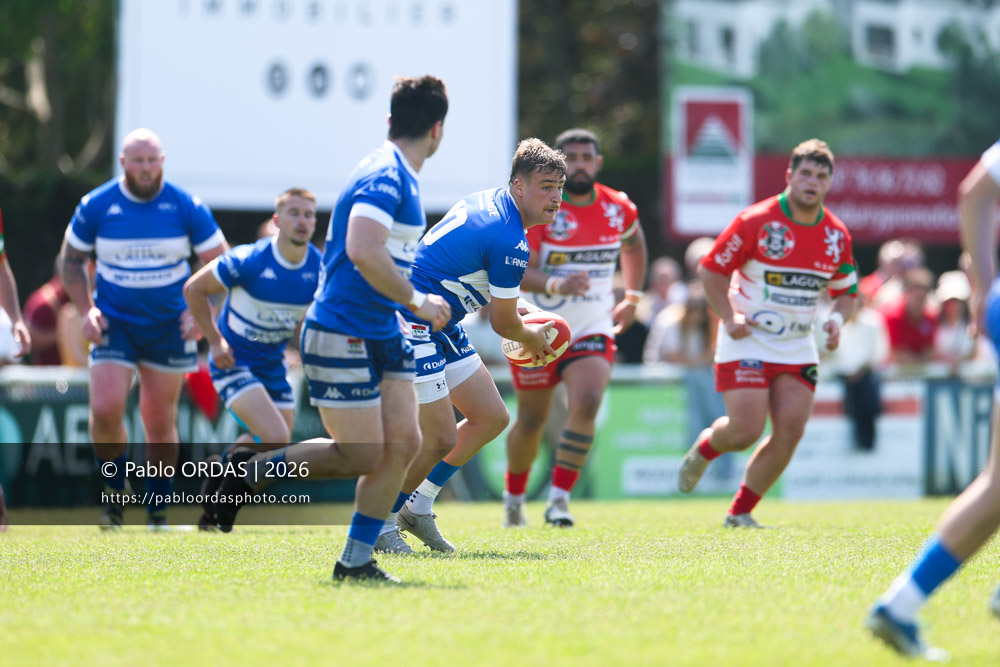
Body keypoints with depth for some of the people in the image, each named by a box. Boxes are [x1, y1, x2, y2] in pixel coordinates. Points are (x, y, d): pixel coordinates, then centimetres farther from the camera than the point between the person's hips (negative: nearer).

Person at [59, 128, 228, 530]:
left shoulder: (187, 208, -5)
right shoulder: (95, 206, -4)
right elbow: (71, 259, 9)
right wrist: (85, 310, -4)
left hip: (169, 327, 0)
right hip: (113, 324, 0)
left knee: (160, 423, 3)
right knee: (105, 410, -16)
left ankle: (158, 509, 18)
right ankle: (115, 491, 8)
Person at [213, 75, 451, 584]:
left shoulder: (398, 176, 14)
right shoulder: (385, 176, -18)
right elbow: (362, 252, -31)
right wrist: (417, 302, -22)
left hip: (381, 336, 10)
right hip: (341, 336, -10)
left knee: (402, 443, 2)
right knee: (361, 456, -6)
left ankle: (356, 561, 9)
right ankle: (250, 469, 10)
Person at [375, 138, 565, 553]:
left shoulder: (486, 202, 8)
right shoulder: (510, 242, -22)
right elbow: (503, 324, -12)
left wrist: (501, 302, 24)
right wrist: (533, 338, 10)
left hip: (440, 326, 11)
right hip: (412, 326, -11)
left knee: (492, 417, 11)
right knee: (440, 438, -13)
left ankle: (417, 508, 19)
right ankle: (379, 523, 4)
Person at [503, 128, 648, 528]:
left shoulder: (619, 209, 0)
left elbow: (633, 244, 24)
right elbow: (517, 271, -22)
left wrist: (632, 297, 17)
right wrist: (556, 285, -40)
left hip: (592, 330, 2)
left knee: (586, 403, -22)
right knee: (531, 421, 7)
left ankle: (559, 499, -17)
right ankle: (514, 496, 33)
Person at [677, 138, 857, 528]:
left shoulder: (837, 235, 3)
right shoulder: (755, 221, -12)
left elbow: (846, 290, 16)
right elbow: (711, 269, -5)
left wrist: (837, 319, -5)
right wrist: (729, 318, -15)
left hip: (797, 347, 5)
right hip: (747, 343, -5)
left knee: (791, 431, -7)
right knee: (745, 431, -14)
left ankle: (740, 512, 8)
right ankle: (705, 448, 24)